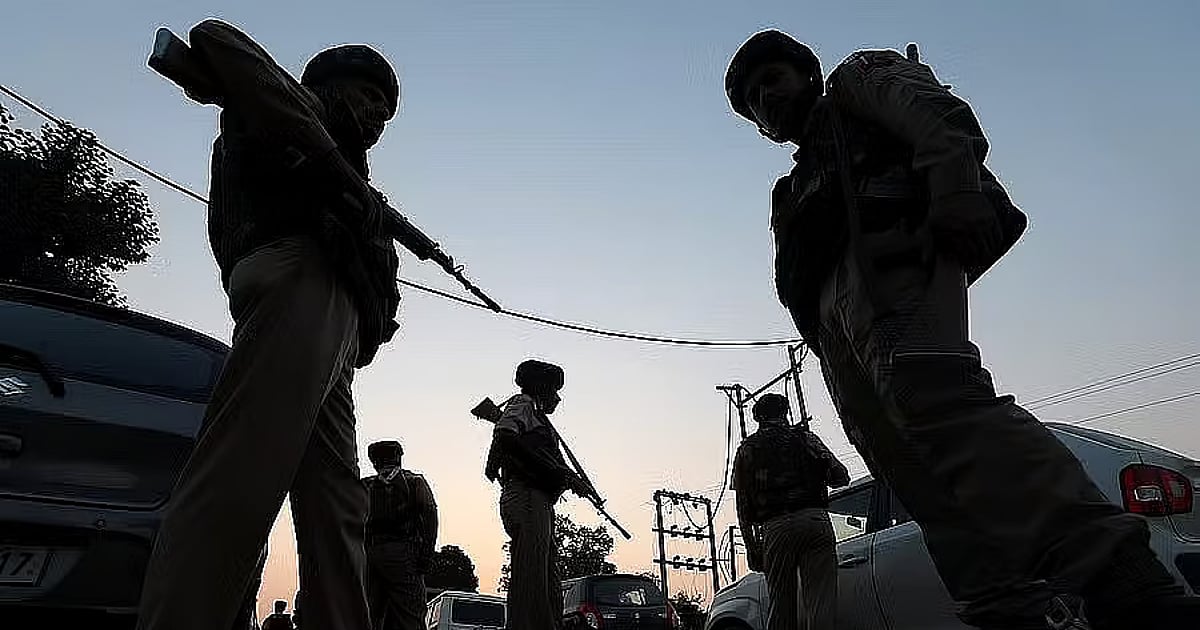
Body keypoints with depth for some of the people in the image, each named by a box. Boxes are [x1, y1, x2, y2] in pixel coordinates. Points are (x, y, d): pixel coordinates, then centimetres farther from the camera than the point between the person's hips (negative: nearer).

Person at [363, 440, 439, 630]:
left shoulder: (364, 486, 19)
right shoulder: (415, 481, 10)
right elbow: (429, 514, -5)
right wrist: (426, 555, -9)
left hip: (367, 555, 4)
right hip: (402, 554, -3)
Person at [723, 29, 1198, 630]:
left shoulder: (860, 77, 26)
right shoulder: (796, 191, 43)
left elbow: (938, 114, 3)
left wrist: (953, 185, -17)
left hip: (886, 252, -8)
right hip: (833, 318, 8)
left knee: (939, 400, -33)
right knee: (910, 467, -10)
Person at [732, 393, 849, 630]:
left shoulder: (747, 449, 14)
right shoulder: (805, 437, 14)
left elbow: (743, 506, 9)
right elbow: (841, 477, 9)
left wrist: (752, 546, 11)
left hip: (775, 528, 1)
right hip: (815, 521, 0)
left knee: (780, 604, 7)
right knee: (821, 599, -2)